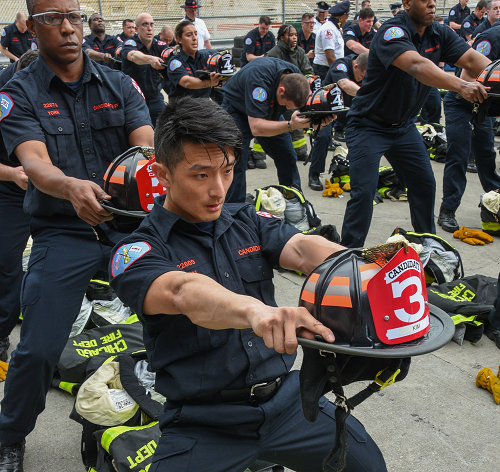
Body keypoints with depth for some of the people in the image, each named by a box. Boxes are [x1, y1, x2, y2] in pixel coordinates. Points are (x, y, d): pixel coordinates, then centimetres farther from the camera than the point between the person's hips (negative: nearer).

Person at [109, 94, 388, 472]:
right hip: (203, 423, -3)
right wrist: (256, 311, -49)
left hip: (284, 397, 4)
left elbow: (301, 248, -12)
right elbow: (182, 292, -28)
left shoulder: (249, 222, 7)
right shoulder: (138, 252, -7)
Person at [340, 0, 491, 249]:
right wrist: (461, 85, -54)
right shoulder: (393, 31, -24)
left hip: (404, 125, 7)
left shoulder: (439, 34, -1)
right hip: (369, 126, -7)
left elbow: (472, 59, -12)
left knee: (425, 185, 10)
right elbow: (416, 66, -41)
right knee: (363, 191, -13)